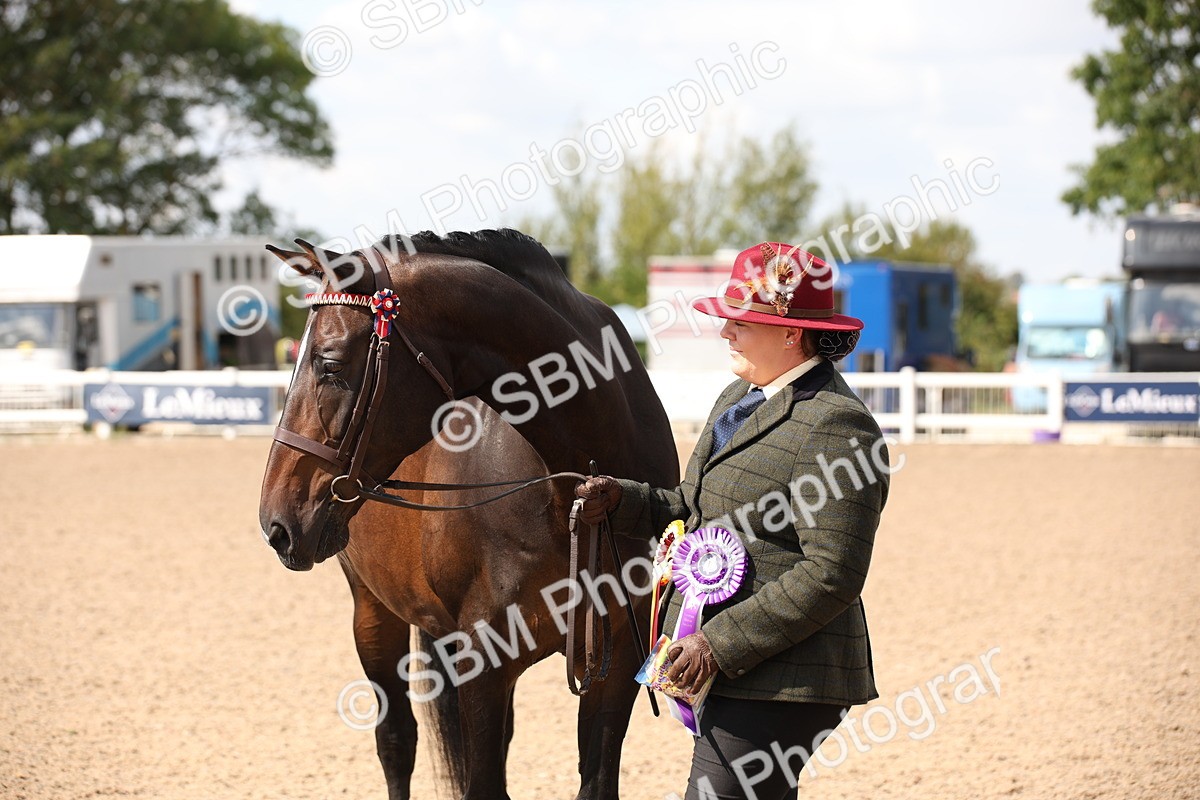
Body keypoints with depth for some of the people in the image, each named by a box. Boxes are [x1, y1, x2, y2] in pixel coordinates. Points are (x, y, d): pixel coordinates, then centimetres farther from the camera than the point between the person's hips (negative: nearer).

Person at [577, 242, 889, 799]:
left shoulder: (835, 427, -17)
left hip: (782, 677, -10)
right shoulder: (737, 399, 15)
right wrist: (621, 501, 6)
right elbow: (693, 509, 26)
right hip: (725, 670, 10)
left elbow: (831, 576, -22)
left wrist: (718, 643, -22)